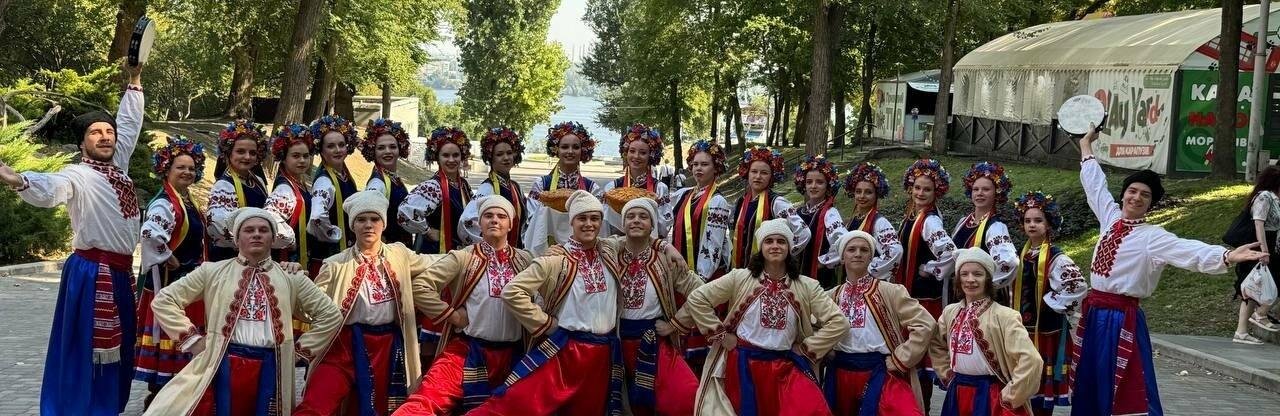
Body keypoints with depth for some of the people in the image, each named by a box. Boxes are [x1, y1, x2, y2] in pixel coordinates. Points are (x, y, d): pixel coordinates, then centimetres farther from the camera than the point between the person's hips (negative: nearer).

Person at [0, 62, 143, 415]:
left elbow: (130, 123, 22)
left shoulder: (117, 165, 11)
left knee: (114, 351, 14)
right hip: (92, 273, -8)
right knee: (87, 350, -5)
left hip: (119, 272, 8)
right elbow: (49, 189, -33)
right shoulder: (77, 176, -13)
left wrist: (134, 82, 22)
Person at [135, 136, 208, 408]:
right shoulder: (165, 203, -17)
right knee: (167, 333, -4)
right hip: (169, 280, -9)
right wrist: (170, 260, -23)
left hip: (188, 280, 9)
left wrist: (196, 267, 14)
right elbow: (150, 233, -35)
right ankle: (156, 394, 3)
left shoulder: (187, 201, 13)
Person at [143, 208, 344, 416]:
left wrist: (301, 350, 6)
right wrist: (192, 339, 1)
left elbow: (331, 315, 14)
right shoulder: (213, 271, 9)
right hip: (223, 365, -1)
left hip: (270, 369, 1)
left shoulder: (290, 277, 12)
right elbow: (163, 300, 9)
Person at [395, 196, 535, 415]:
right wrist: (451, 314, -7)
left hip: (512, 355, 4)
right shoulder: (463, 258, -2)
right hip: (468, 350, -4)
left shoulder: (525, 261, 8)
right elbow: (420, 286, -8)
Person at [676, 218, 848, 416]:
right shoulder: (740, 278, -2)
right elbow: (696, 299, -1)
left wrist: (806, 348, -4)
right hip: (742, 363, 0)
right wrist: (720, 334, -3)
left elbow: (839, 322, -2)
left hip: (785, 366, 0)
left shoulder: (807, 286, -1)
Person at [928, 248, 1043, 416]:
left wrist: (1008, 397, -17)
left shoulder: (1003, 316, -15)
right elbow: (936, 345, 23)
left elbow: (1031, 361, -23)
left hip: (990, 397, -6)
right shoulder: (950, 312, 4)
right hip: (957, 395, 6)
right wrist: (948, 375, 12)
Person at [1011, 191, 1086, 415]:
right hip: (1023, 326, 6)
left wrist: (1051, 303, -19)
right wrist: (1014, 313, 12)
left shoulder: (1056, 258, -15)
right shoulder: (1020, 255, 7)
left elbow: (1077, 285, -28)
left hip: (1046, 328, -6)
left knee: (1044, 378, 1)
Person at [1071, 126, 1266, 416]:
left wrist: (1227, 256, -44)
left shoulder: (1152, 237, -11)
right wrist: (1086, 146, 34)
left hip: (1122, 318, -6)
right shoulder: (1110, 218, 6)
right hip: (1094, 313, 7)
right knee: (1090, 386, 15)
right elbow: (1095, 184, 22)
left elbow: (1190, 252, -27)